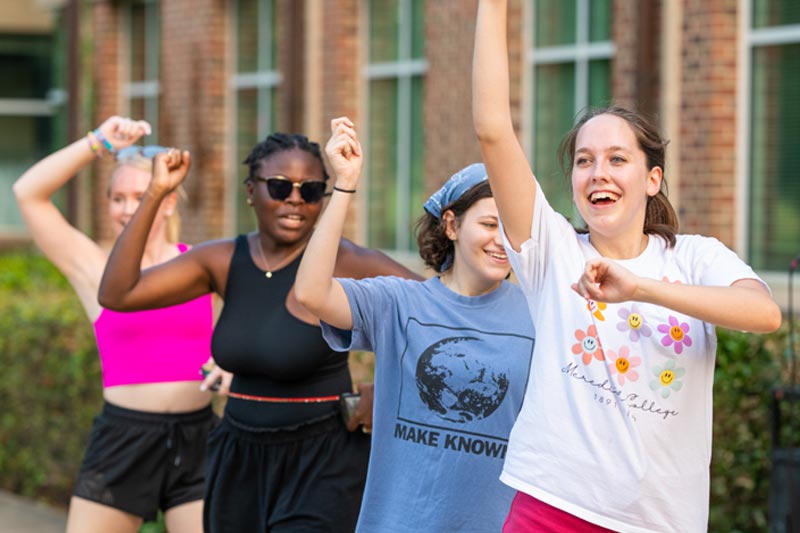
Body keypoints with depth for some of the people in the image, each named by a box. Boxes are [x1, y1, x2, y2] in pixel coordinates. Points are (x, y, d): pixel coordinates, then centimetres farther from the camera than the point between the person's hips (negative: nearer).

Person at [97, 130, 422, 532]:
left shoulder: (343, 262, -15)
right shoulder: (223, 260, 1)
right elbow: (117, 294, -6)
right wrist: (156, 194, -9)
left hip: (320, 467, -6)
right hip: (239, 464, 6)